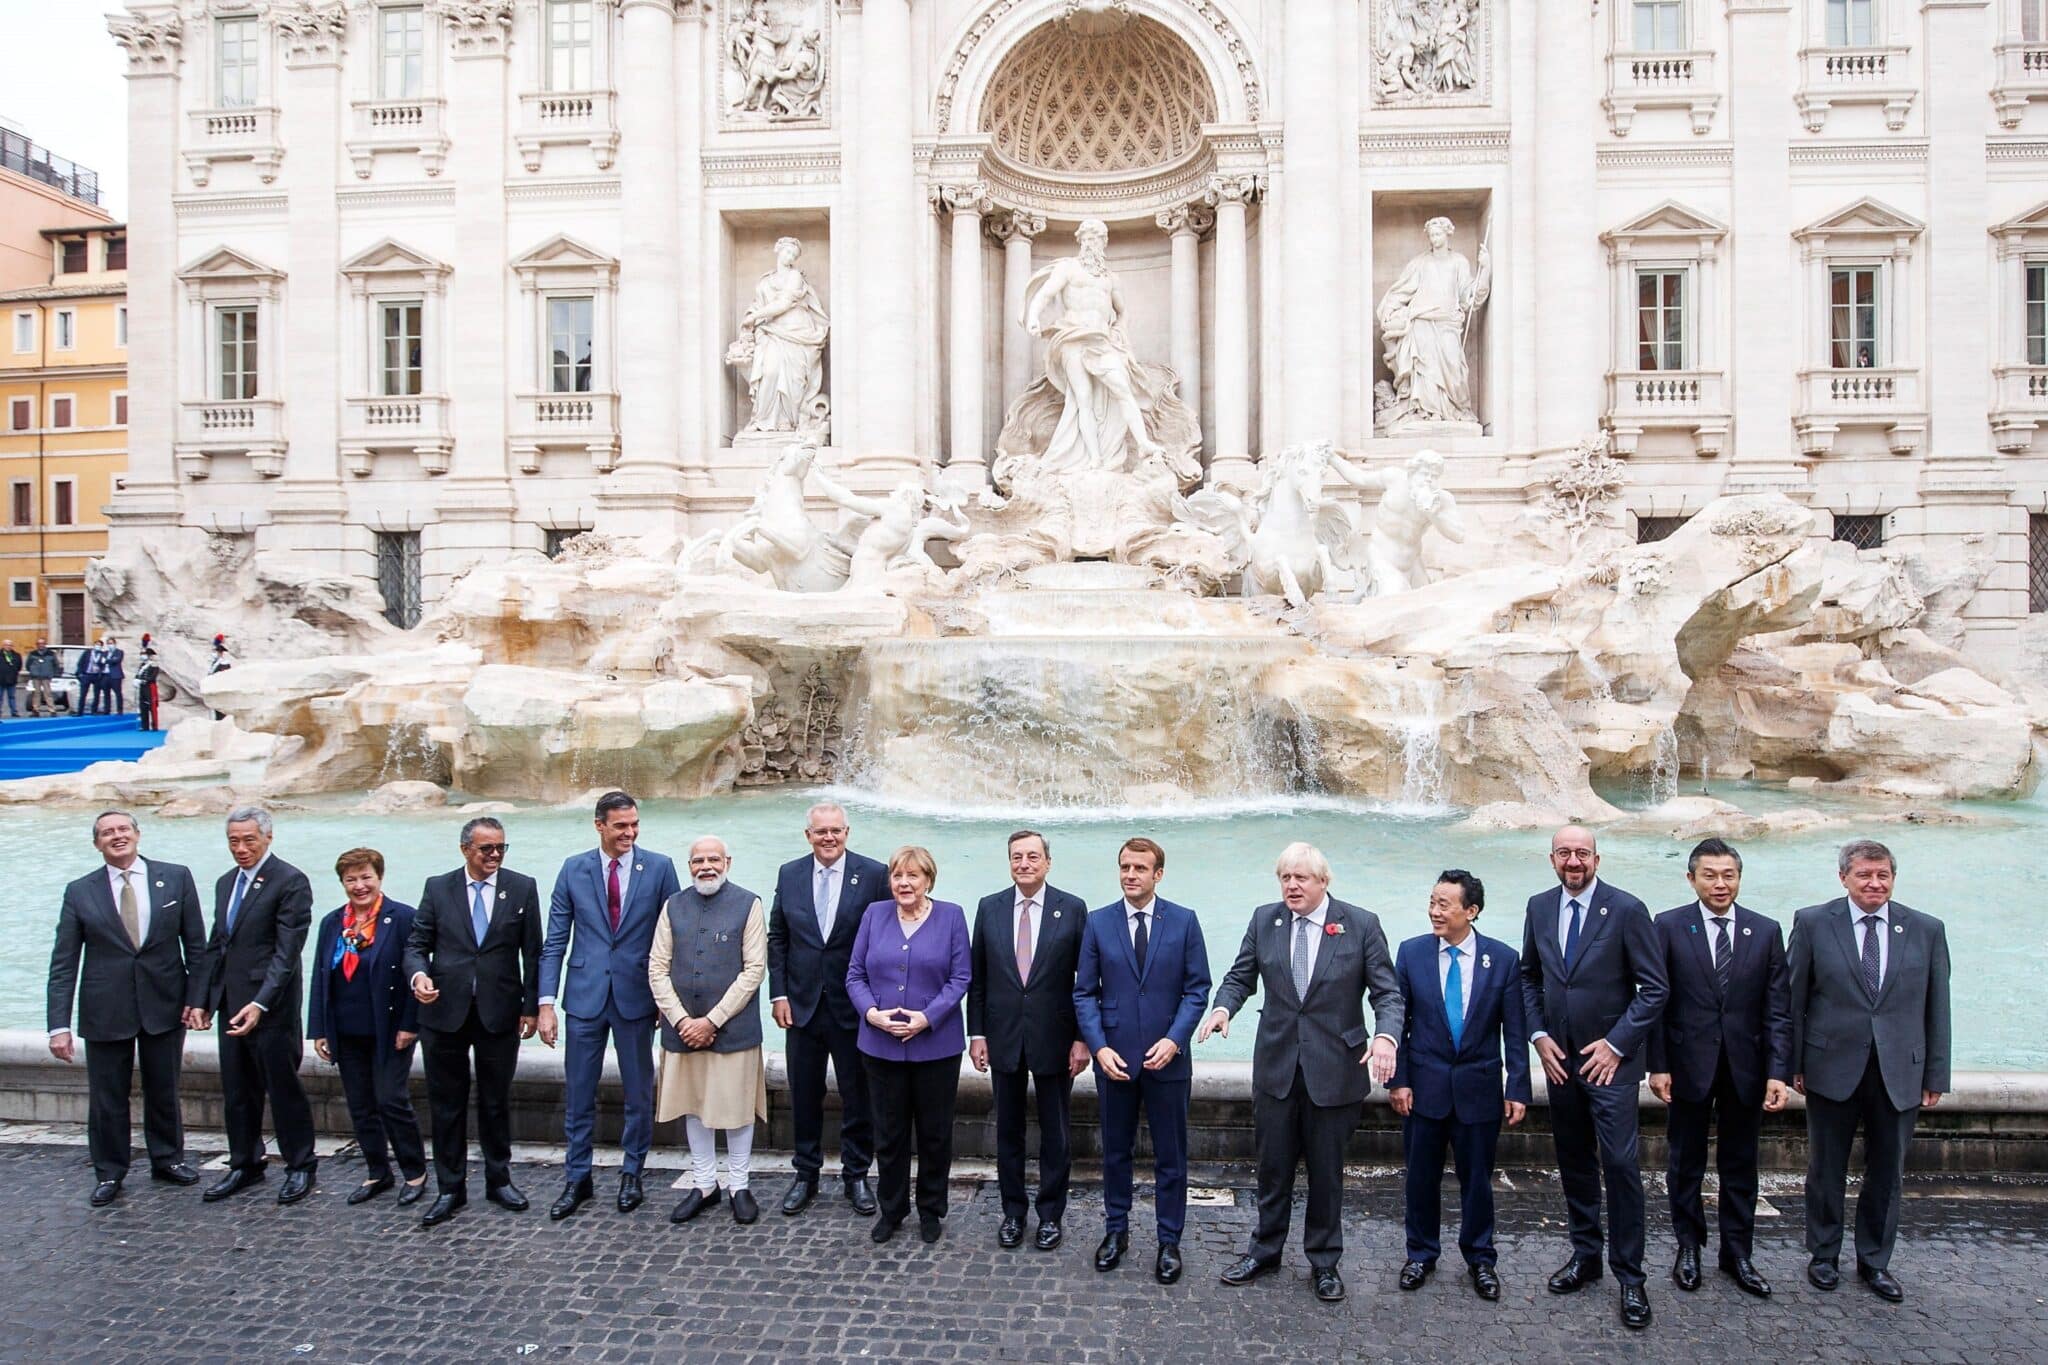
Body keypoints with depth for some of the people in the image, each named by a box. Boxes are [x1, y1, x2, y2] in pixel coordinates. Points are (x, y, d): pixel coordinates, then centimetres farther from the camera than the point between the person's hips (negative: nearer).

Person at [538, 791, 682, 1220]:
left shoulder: (659, 867, -4)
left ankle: (632, 1175, 28)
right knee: (578, 1095, 10)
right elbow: (555, 941, 1)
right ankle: (577, 1179, 26)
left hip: (636, 996, -1)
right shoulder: (574, 870, 0)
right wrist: (546, 1003, -4)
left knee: (639, 1093, 10)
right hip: (585, 996, 1)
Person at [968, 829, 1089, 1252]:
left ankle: (1050, 1214, 26)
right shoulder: (989, 908, 1)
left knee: (1054, 1133, 10)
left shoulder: (1073, 909, -6)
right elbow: (977, 977, 4)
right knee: (1008, 1130, 14)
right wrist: (976, 1033, 1)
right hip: (1004, 1039, 2)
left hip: (1054, 1040, -2)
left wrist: (1083, 1038, -7)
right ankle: (1013, 1211, 30)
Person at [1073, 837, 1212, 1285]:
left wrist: (1174, 1039, -14)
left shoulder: (1184, 921, -3)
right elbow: (1084, 992, 0)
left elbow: (1197, 989, -3)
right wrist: (1099, 1046, -11)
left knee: (1170, 1156, 9)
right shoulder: (1098, 922, -1)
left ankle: (1169, 1242, 24)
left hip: (1167, 1058, -1)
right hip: (1113, 1057, 1)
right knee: (1116, 1151, 15)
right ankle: (1116, 1230, 32)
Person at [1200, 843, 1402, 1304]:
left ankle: (1324, 1261, 30)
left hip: (1335, 1069, -2)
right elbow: (1240, 976, 6)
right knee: (1273, 1167, 14)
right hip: (1276, 1065, 2)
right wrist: (1223, 1007, -16)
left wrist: (1386, 1036, -26)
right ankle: (1265, 1250, 33)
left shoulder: (1361, 924, -7)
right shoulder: (1264, 920, 1)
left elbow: (1387, 992, -7)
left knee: (1326, 1171, 12)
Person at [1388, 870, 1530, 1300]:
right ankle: (1421, 1253, 30)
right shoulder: (1412, 952, -5)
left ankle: (1480, 1258, 30)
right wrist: (1399, 1079, -5)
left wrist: (1517, 1089, -5)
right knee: (1422, 1176, 12)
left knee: (1477, 1178, 11)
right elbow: (1398, 1021, -1)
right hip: (1425, 1086, 1)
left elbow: (1514, 1032, -2)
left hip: (1479, 1087, -1)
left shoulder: (1503, 959, -6)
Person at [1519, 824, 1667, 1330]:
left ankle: (1629, 1274, 9)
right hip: (1559, 1057, 5)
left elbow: (1654, 987, -9)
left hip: (1609, 1060, -4)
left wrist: (1615, 1044, -12)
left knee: (1620, 1164, -5)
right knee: (1574, 1162, 13)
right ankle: (1585, 1255, 28)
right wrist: (1539, 1035, 1)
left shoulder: (1626, 909, -11)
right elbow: (1529, 976, 12)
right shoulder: (1539, 907, 3)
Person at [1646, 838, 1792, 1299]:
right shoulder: (1669, 926, -4)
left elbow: (1778, 1009, 0)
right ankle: (1689, 1248, 26)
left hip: (1745, 1066, 2)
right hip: (1689, 1065, -2)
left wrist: (1778, 1072, -8)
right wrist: (1657, 1065, -9)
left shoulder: (1766, 931, 1)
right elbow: (1656, 1000, -4)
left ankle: (1737, 1253, 27)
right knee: (1686, 1163, 11)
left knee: (1741, 1165, 13)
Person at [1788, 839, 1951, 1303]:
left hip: (1899, 1073, 2)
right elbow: (1793, 1001, -2)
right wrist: (1794, 1064, -3)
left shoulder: (1927, 930, 2)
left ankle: (1874, 1261, 29)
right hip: (1833, 1068, -2)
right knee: (1826, 1169, 11)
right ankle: (1823, 1255, 27)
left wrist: (1936, 1075, 4)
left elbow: (1936, 1008, 5)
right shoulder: (1813, 923, -5)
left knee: (1887, 1172, 12)